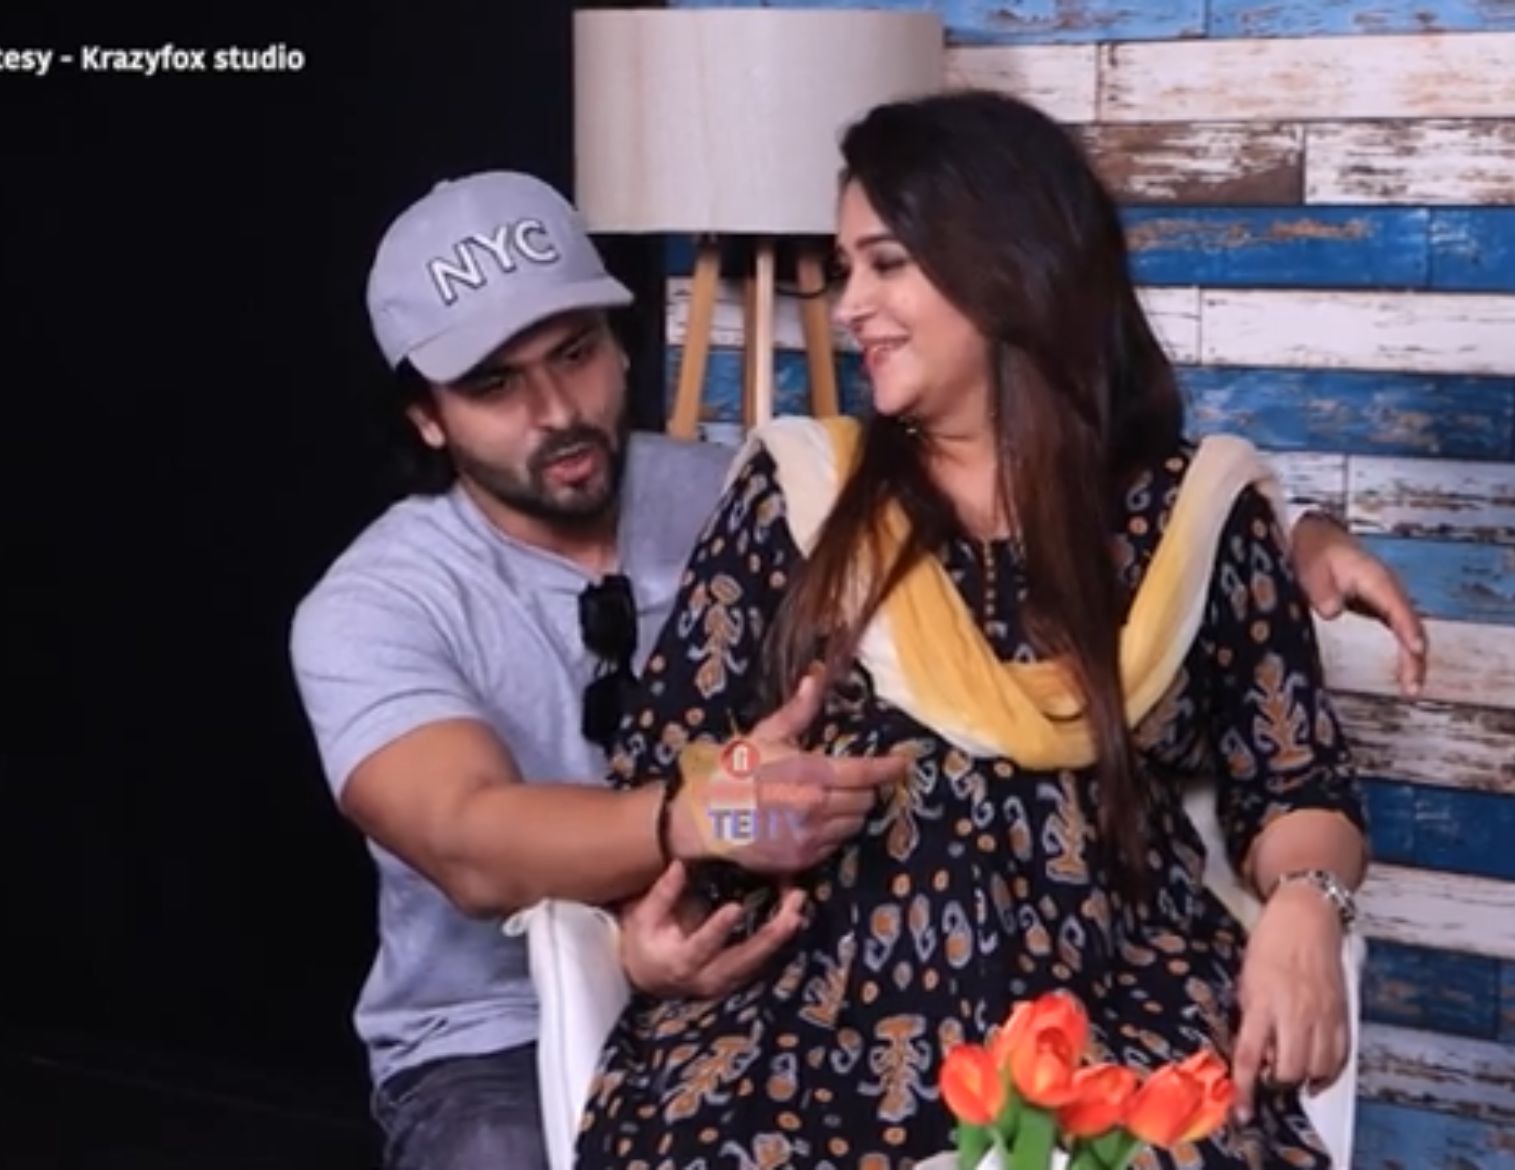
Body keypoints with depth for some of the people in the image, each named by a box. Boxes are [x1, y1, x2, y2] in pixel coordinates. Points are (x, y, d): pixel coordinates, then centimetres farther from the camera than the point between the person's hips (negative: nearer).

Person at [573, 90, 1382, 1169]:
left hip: (1114, 1001, 0)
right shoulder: (802, 490, 13)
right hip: (821, 995, 0)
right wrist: (655, 906, -11)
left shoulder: (1195, 508, 10)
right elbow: (663, 765, 10)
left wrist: (1304, 905, -9)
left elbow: (1299, 785, 13)